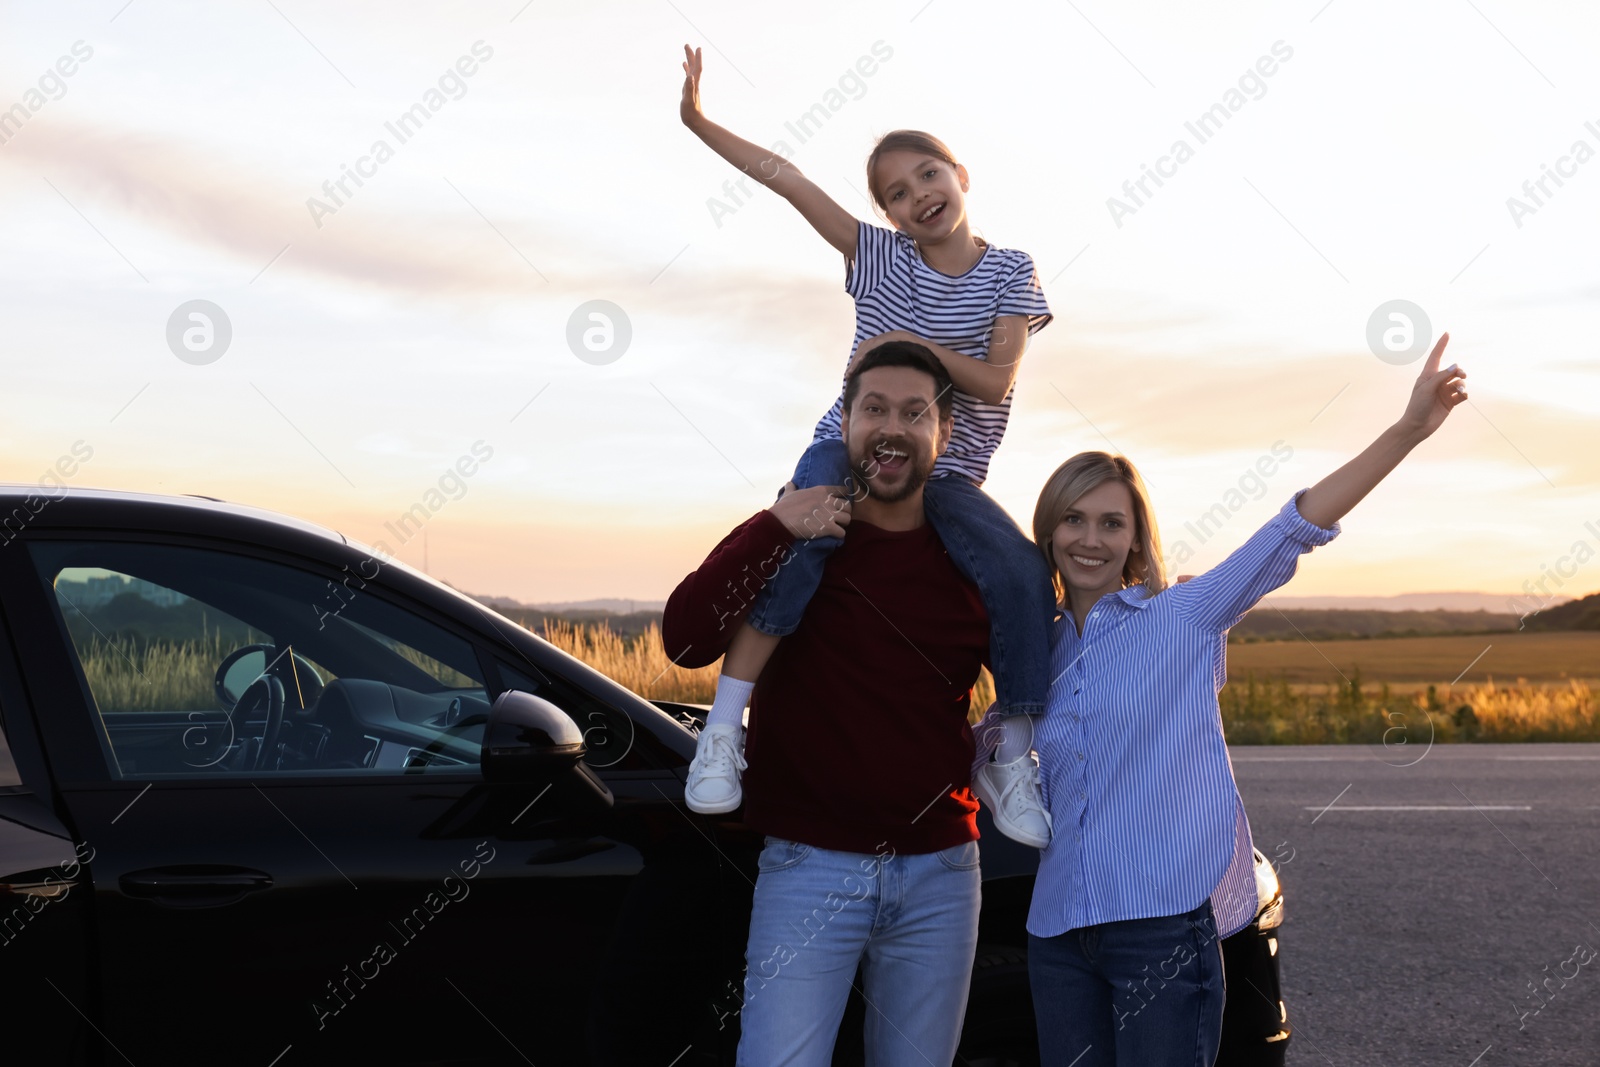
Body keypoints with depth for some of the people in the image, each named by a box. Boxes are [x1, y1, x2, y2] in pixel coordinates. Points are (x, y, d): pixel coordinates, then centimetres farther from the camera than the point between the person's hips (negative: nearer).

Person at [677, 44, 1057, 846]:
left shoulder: (1008, 273, 2)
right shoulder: (880, 258, 7)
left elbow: (996, 381, -8)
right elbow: (785, 178, 6)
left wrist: (915, 344, -20)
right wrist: (698, 121, 4)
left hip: (946, 473, 0)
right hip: (851, 447, 0)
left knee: (1022, 576, -27)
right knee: (801, 538, -34)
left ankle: (1011, 762, -10)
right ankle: (723, 730, -31)